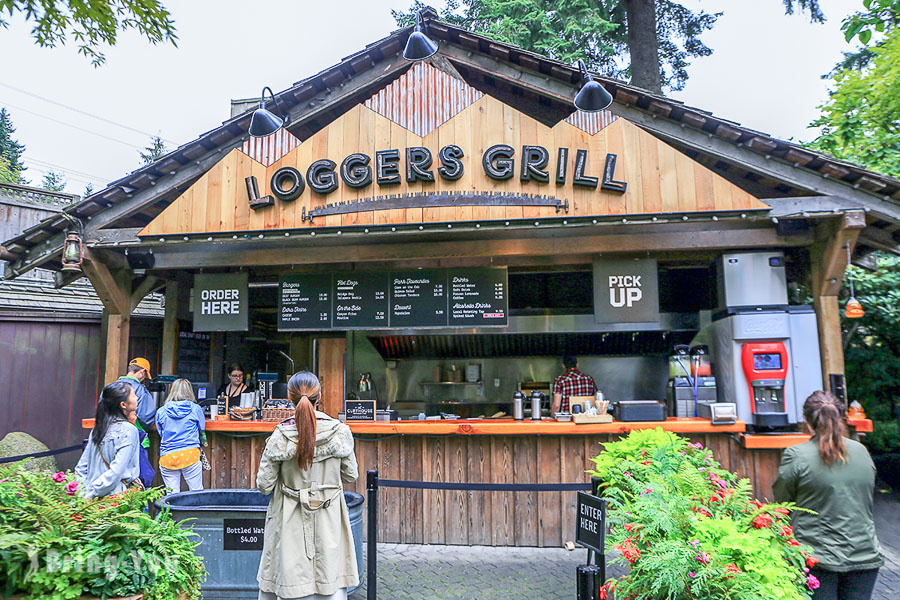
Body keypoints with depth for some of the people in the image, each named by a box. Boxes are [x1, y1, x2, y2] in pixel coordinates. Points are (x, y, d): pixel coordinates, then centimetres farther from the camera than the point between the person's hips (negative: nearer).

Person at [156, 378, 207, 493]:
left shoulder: (161, 411, 4)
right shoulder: (196, 409, 0)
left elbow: (160, 433, 14)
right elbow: (201, 431, 11)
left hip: (166, 457, 2)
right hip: (190, 454, -2)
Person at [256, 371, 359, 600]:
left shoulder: (280, 437, -11)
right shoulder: (340, 431, -9)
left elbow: (264, 485, -6)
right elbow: (351, 475, 2)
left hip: (290, 522, 0)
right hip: (329, 521, 0)